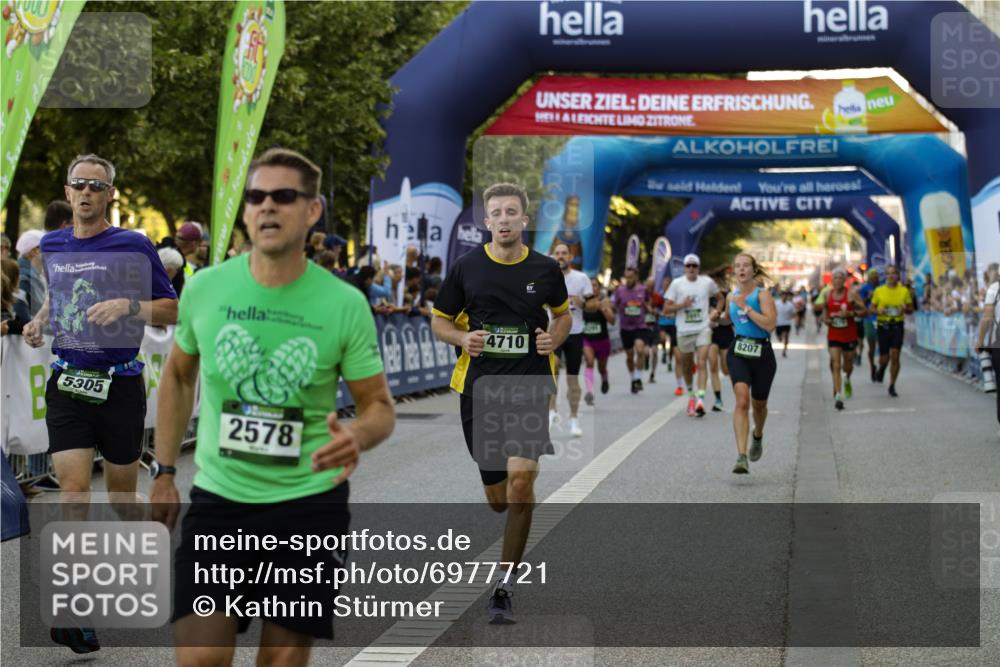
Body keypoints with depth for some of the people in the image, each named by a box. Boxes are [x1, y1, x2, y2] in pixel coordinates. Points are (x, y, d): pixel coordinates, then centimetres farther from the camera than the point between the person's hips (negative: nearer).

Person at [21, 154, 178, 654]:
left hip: (120, 383, -2)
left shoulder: (133, 246, -4)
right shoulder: (51, 246, 9)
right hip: (67, 382, 2)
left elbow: (171, 311, -2)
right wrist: (40, 322, 8)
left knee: (120, 491, 9)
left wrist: (128, 305, -19)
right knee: (73, 488, -11)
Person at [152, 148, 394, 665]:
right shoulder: (204, 288, -4)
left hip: (310, 503, -1)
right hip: (217, 498, 1)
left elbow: (379, 406, -1)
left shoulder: (345, 304, -9)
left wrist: (357, 436, -25)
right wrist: (164, 472, 11)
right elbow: (178, 375, 13)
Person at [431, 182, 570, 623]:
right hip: (479, 386, 1)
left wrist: (554, 339, -2)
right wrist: (463, 338, -12)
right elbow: (440, 321, 9)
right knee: (497, 497, 7)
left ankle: (504, 585, -8)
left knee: (520, 478, -20)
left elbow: (562, 314, 19)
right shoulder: (466, 267, 0)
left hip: (530, 385, -1)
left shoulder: (545, 269, 2)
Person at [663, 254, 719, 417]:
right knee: (687, 367, 13)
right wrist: (682, 305, -16)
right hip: (684, 331, 1)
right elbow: (666, 308, -1)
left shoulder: (707, 282, 3)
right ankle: (690, 396, 35)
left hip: (703, 329, -1)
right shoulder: (677, 284, 0)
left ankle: (700, 400, -25)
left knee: (702, 363, -16)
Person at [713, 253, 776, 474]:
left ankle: (758, 436, 51)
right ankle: (741, 457, -26)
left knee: (759, 404, 16)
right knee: (742, 400, -19)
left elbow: (770, 323, -21)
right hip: (738, 352, 2)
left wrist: (745, 307, -20)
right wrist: (719, 316, 8)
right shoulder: (731, 296, 8)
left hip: (762, 354, -2)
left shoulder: (762, 294, -7)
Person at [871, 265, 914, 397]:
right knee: (884, 357, 3)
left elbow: (911, 309, 11)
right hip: (883, 325, 0)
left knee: (895, 356, -9)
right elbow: (872, 308, 9)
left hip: (897, 326, 0)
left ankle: (892, 386, 3)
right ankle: (881, 368, 41)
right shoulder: (878, 290, 4)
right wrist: (878, 311, -12)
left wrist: (904, 309, -12)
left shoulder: (904, 291, 4)